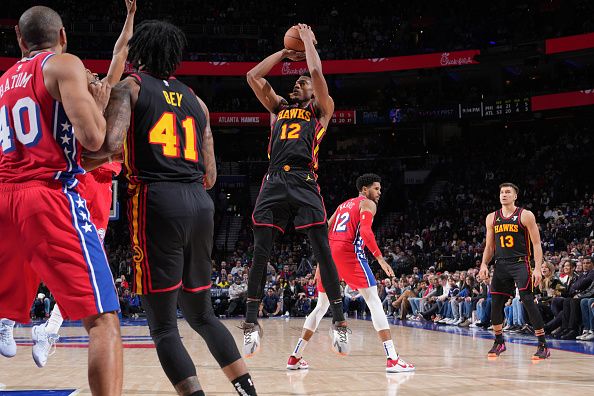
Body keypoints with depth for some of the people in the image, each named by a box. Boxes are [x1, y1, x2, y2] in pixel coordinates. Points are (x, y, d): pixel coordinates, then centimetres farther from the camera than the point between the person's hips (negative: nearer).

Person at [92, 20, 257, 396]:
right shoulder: (195, 99, 21)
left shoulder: (130, 87, 5)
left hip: (156, 201, -6)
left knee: (163, 325, -2)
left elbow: (111, 144, -13)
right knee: (201, 313, 21)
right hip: (200, 203, 6)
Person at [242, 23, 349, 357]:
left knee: (323, 251, -9)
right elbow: (253, 76, 21)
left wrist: (308, 40, 15)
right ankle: (252, 323, 1)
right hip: (274, 182, 4)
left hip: (304, 183, -4)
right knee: (260, 253, -3)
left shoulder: (321, 110, 15)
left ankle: (340, 321, -6)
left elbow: (317, 72, 0)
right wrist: (285, 52, 26)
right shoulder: (279, 107, 27)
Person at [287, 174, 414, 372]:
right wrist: (380, 257, -16)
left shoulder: (343, 205, 28)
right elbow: (365, 231, -13)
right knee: (374, 302, -5)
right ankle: (392, 359, -14)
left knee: (321, 306, 18)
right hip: (350, 253, -7)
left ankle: (295, 357, 18)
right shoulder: (367, 204, 6)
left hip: (329, 252, 7)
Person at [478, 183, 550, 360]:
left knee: (528, 302, -14)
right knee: (495, 304, 4)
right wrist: (484, 264, -1)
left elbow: (536, 244, -5)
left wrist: (538, 268, -15)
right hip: (501, 265, 5)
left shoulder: (525, 216, -3)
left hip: (520, 264, -5)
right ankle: (499, 342, 23)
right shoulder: (492, 218, 10)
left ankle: (543, 346, -10)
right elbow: (489, 246, 16)